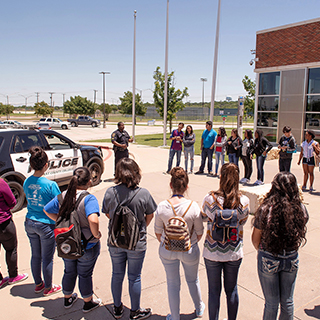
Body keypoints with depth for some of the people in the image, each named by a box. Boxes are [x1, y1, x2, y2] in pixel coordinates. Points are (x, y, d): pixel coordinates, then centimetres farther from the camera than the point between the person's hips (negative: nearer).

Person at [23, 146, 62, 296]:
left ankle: (38, 284, 39)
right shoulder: (50, 184, -22)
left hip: (30, 223, 6)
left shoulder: (26, 182, -3)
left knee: (35, 255, 21)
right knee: (47, 258, 11)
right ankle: (48, 288, 28)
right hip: (46, 225, -6)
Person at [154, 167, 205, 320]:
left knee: (173, 284, 19)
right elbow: (199, 232, -8)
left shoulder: (162, 206, -19)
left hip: (167, 251, 0)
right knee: (193, 280, 26)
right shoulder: (193, 206, -21)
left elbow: (158, 232, -6)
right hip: (189, 251, 0)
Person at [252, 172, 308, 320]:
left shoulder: (265, 209, -23)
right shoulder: (301, 209, -14)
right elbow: (300, 235, 3)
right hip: (292, 259, 3)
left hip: (268, 260, -3)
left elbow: (255, 239, -10)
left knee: (272, 303, 16)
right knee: (287, 302, 22)